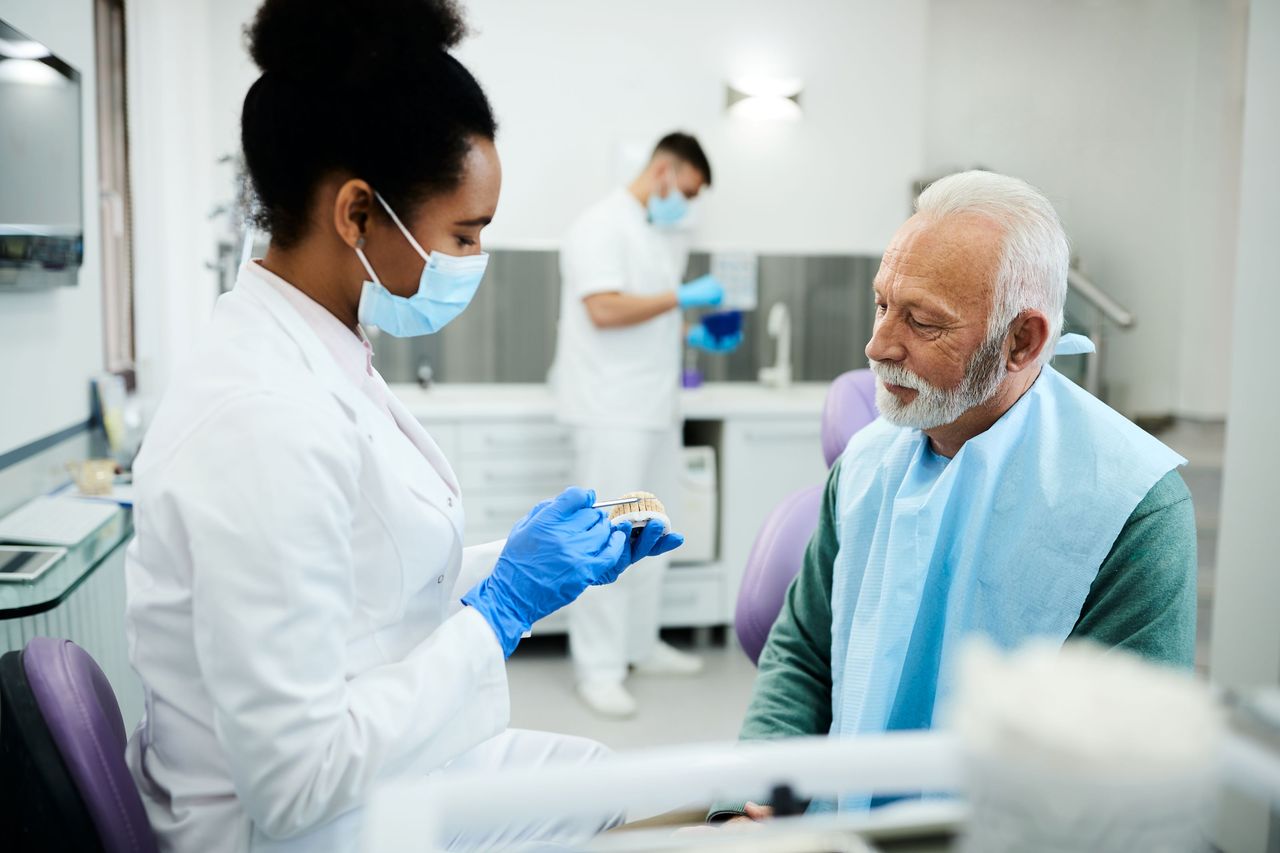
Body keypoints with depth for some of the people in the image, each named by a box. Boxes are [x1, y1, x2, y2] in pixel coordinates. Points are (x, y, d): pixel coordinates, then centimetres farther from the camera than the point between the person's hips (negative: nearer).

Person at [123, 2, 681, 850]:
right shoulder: (263, 420, -28)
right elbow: (296, 781, -26)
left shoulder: (325, 365, 1)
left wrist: (529, 566, 0)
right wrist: (502, 605, -21)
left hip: (411, 777, 8)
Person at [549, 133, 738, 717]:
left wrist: (696, 335, 9)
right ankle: (598, 669, 1)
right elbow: (604, 309, -20)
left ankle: (642, 644, 25)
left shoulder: (661, 235, 18)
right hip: (612, 411, -9)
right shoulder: (602, 226, -9)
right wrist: (681, 297, -15)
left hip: (656, 406, 9)